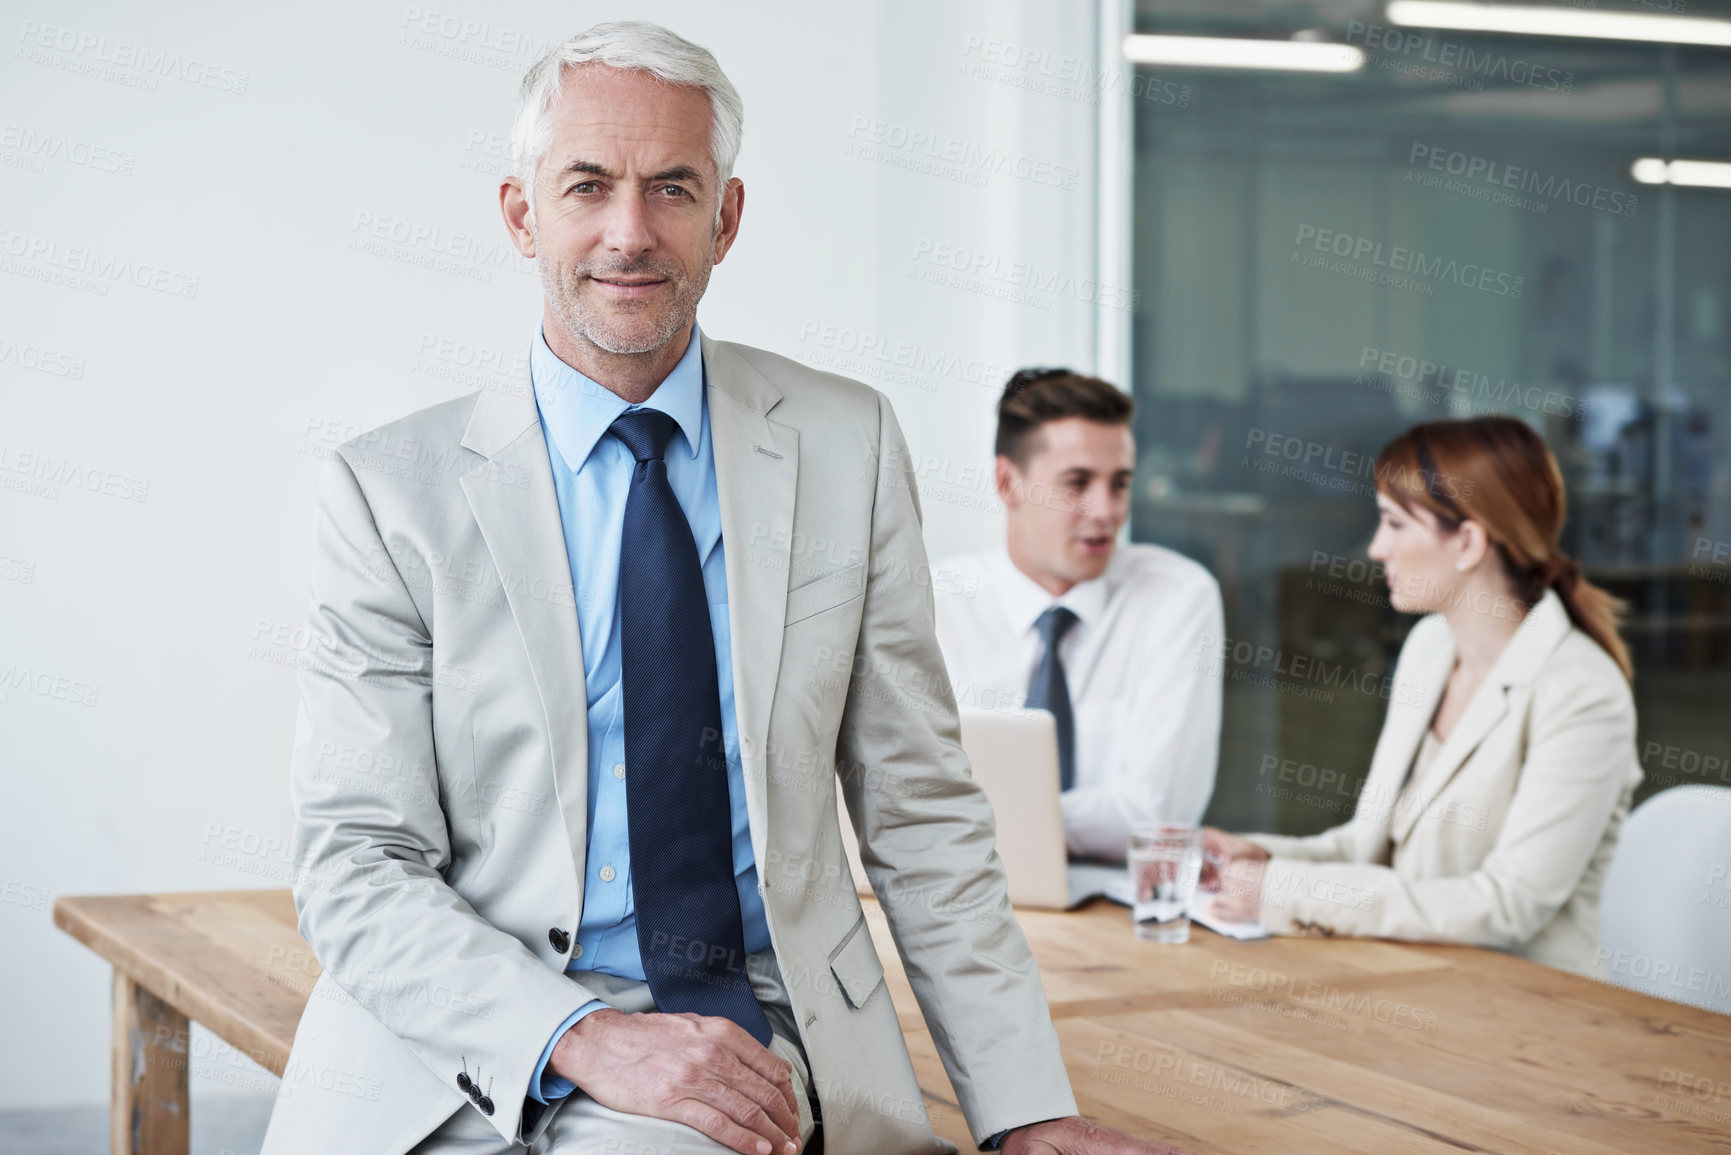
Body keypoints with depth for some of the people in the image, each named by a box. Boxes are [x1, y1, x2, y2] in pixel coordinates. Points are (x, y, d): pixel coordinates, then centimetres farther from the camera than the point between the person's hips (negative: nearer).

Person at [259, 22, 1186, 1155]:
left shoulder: (847, 445, 6)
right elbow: (356, 868, -6)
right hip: (476, 1051, -2)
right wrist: (584, 1037, -22)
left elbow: (921, 811, 9)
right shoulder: (391, 490, -1)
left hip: (759, 1026, 2)